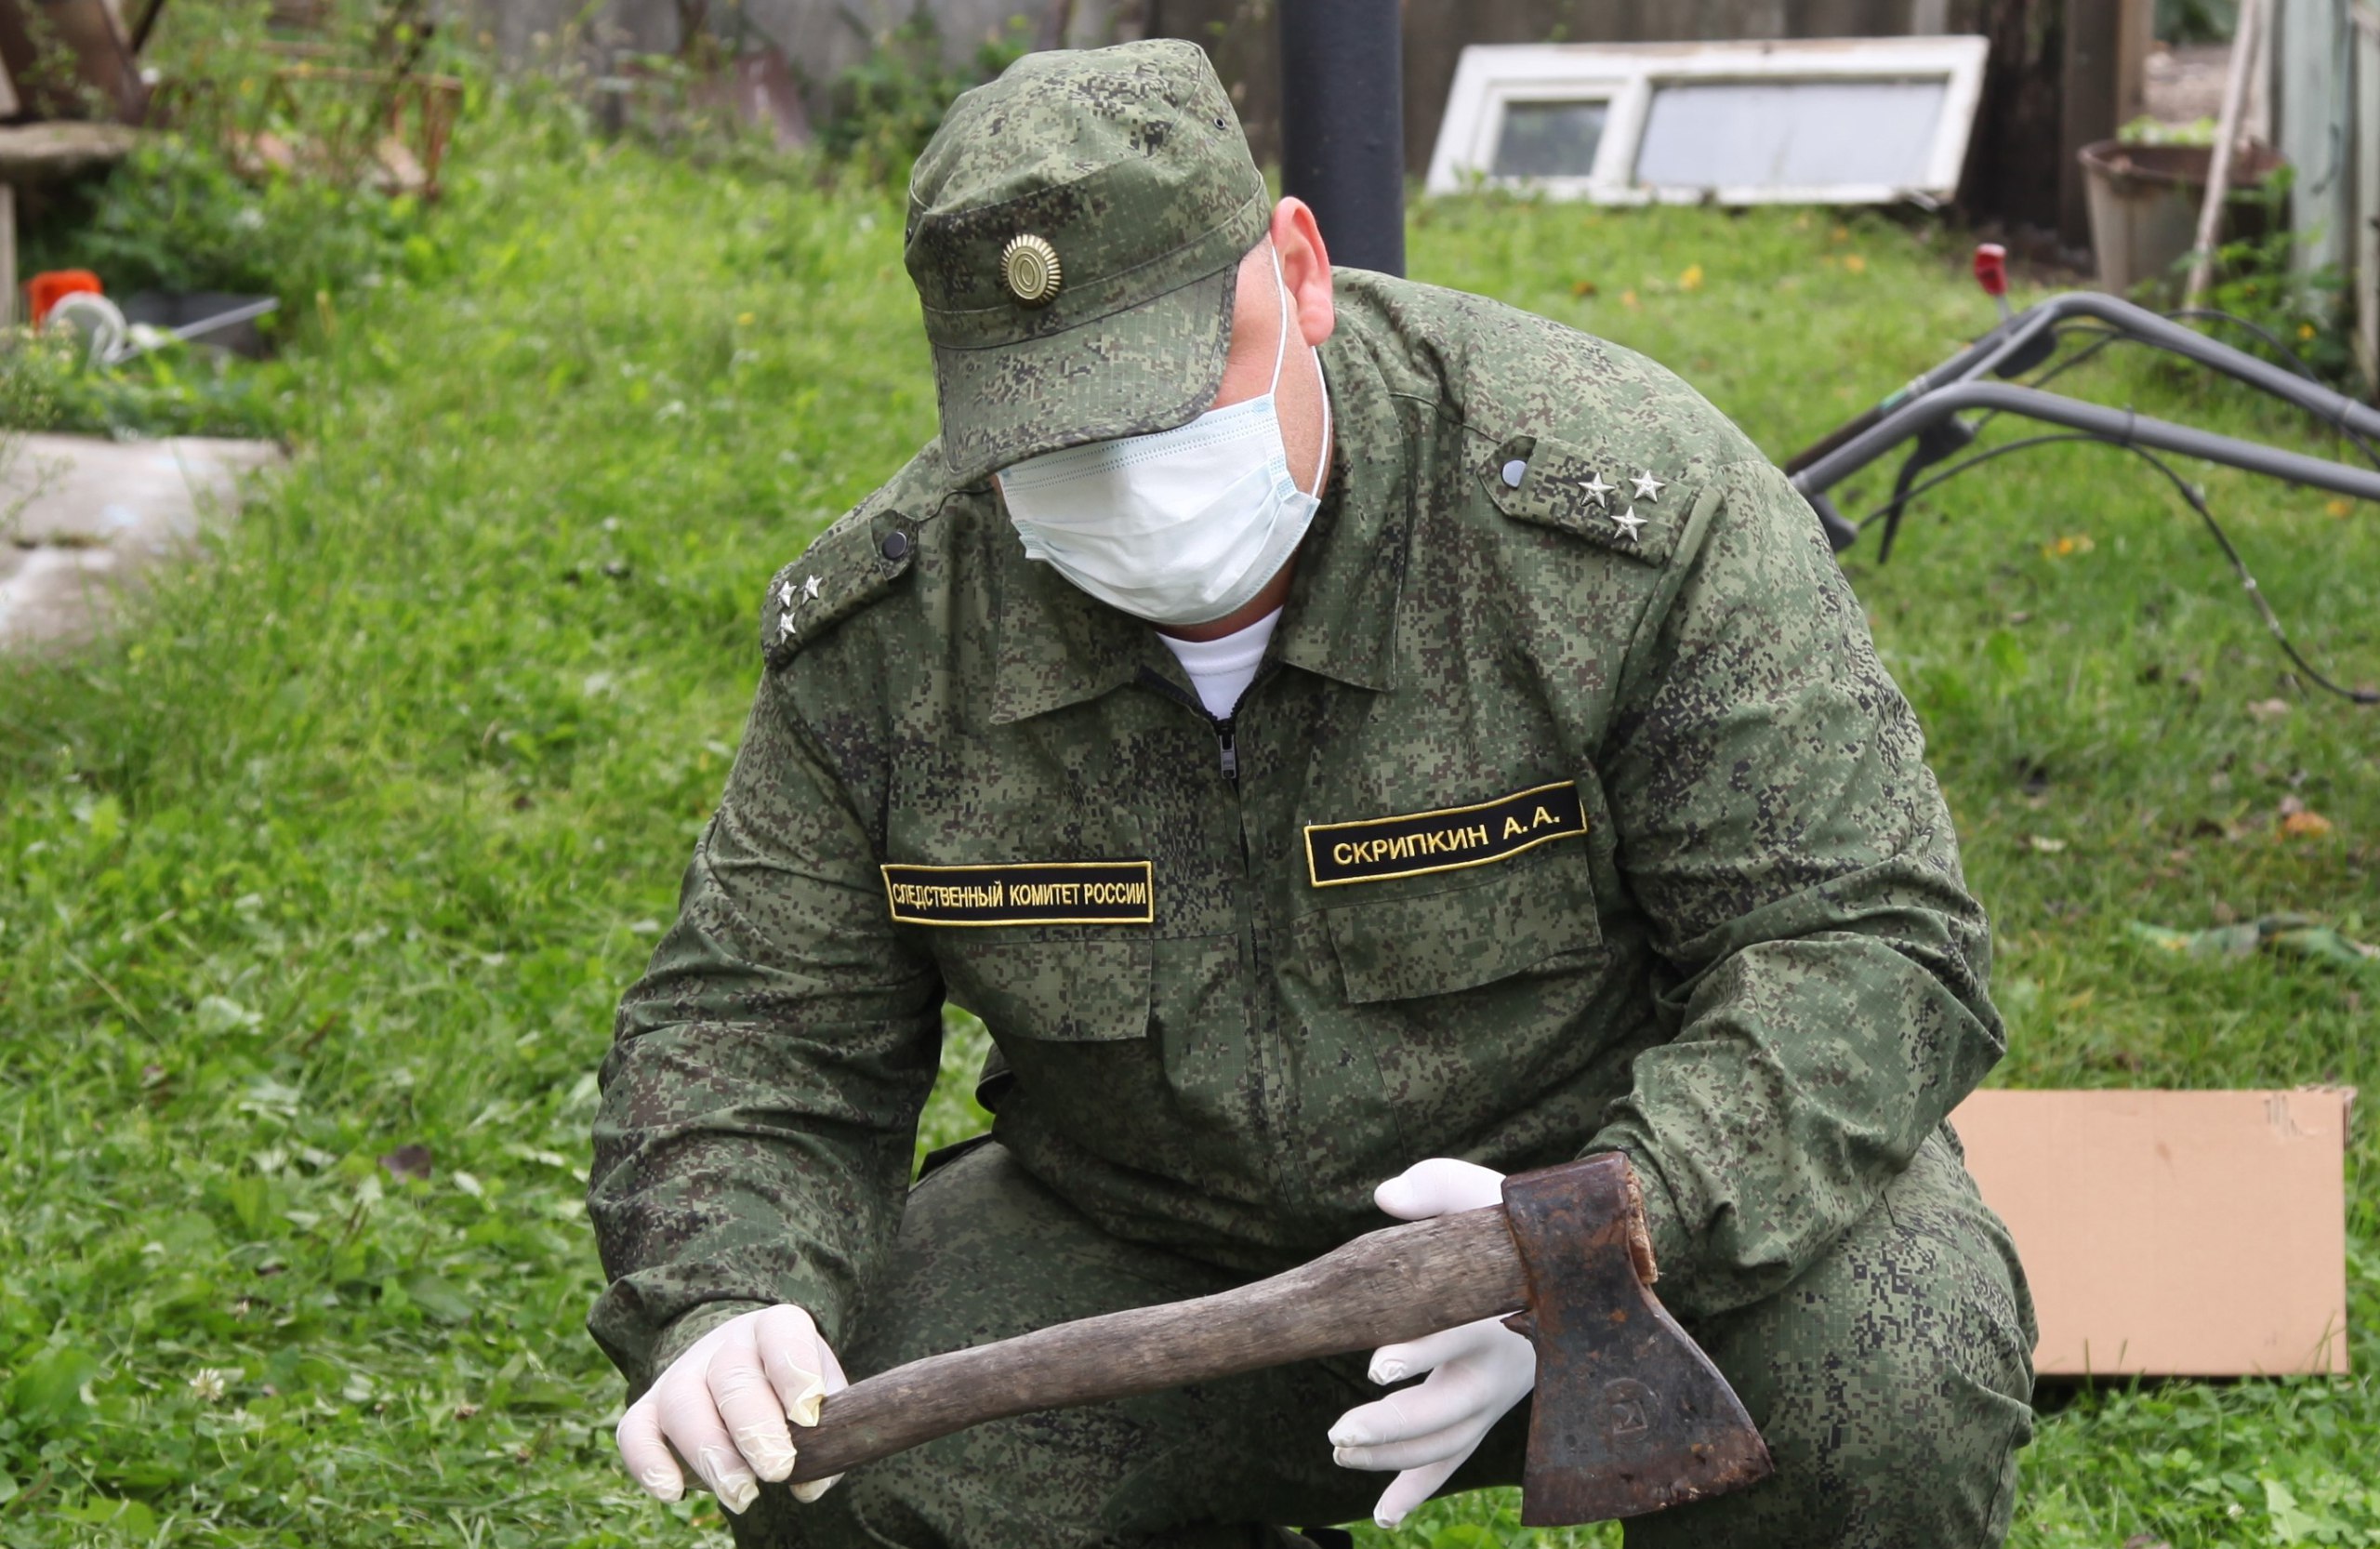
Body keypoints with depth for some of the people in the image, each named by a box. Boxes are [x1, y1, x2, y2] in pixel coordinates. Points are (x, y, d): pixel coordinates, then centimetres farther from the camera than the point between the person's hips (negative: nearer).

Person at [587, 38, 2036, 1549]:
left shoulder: (1625, 510, -23)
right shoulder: (881, 631, -11)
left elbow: (1870, 949, -23)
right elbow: (753, 1029, -3)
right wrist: (726, 1310, -27)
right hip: (1157, 1244, 3)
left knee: (1897, 1387, -33)